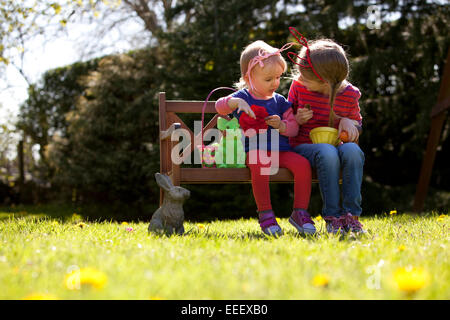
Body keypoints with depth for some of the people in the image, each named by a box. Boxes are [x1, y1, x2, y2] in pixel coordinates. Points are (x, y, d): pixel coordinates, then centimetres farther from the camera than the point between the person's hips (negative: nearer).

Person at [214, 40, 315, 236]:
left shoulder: (280, 101, 18)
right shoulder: (243, 97, 10)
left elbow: (294, 127, 15)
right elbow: (219, 106, -4)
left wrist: (281, 125, -7)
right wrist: (236, 102, -23)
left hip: (281, 151, 4)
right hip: (254, 150, -4)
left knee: (302, 163, -24)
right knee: (260, 165, -37)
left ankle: (300, 212, -14)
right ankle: (265, 213, -24)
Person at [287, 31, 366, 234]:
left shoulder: (348, 94, -2)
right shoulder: (298, 86, -3)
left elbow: (357, 123, 16)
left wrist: (348, 121, -8)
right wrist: (297, 120, -14)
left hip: (335, 145, 2)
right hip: (303, 146, -1)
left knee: (352, 150, -35)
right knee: (327, 152, -38)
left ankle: (351, 214, -28)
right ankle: (332, 215, -29)